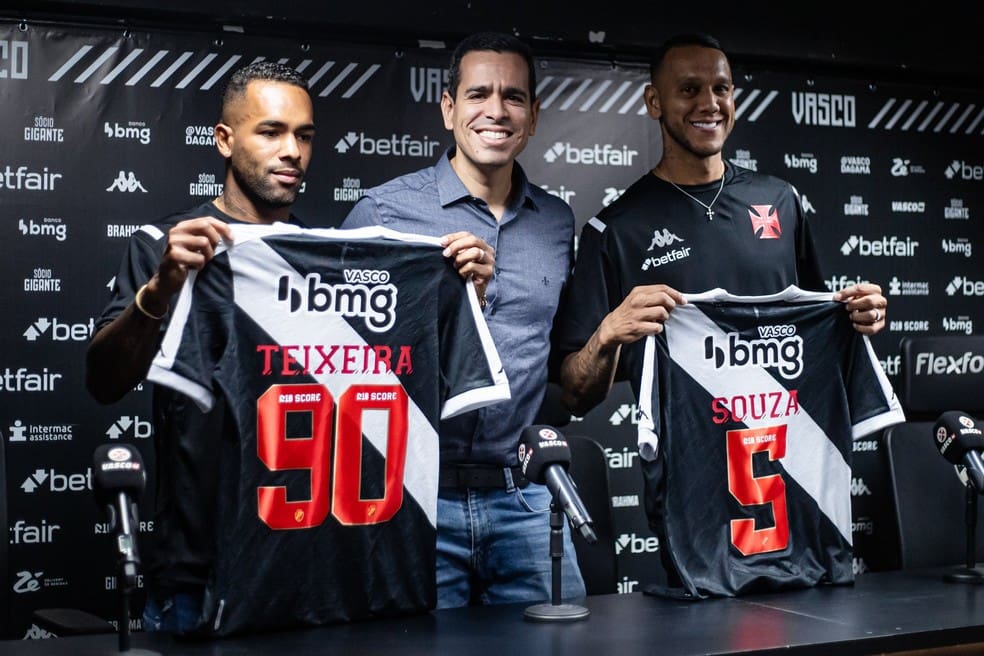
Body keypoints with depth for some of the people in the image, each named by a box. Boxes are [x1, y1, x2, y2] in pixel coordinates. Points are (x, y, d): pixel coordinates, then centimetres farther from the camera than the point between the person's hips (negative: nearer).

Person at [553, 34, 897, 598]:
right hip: (689, 494, -3)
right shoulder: (618, 228, -2)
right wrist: (610, 333, -24)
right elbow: (578, 397, -4)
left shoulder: (779, 201, 9)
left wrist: (859, 315, -1)